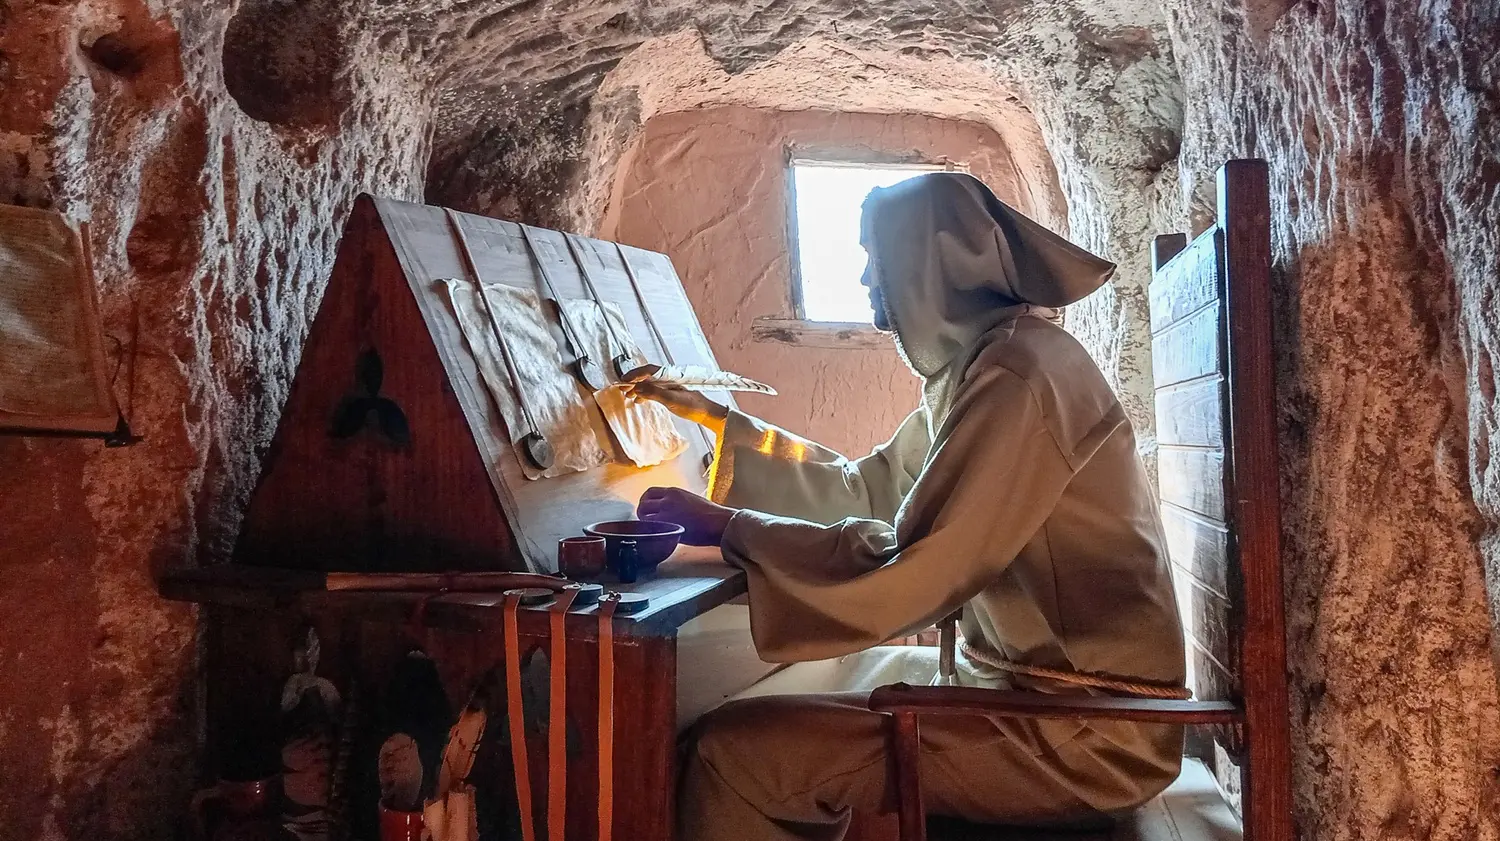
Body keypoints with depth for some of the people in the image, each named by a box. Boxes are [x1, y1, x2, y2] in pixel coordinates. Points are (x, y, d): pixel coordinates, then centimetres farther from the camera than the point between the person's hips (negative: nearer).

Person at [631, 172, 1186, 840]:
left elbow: (906, 576, -26)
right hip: (1025, 674, 10)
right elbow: (869, 488, 19)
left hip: (1087, 733, -10)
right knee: (797, 684, 20)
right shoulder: (973, 369, 11)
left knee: (735, 751, -15)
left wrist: (728, 526, -15)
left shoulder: (1016, 372, -21)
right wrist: (722, 422, 21)